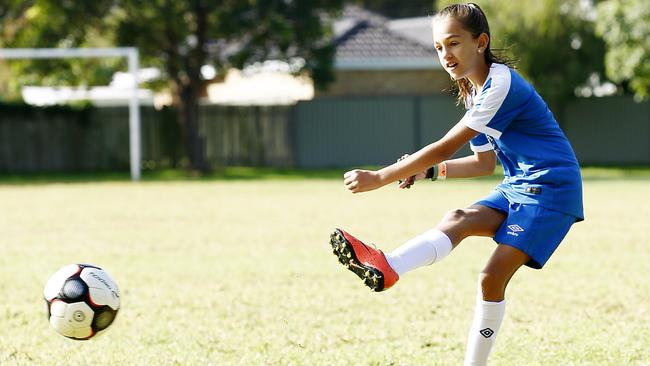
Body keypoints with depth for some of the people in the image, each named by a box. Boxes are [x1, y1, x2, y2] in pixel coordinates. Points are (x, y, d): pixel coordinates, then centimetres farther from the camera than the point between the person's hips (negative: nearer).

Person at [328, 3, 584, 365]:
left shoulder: (501, 84, -17)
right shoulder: (475, 94, 14)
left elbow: (446, 146, -22)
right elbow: (485, 162, 22)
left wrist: (379, 178, -22)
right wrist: (429, 170, 6)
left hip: (550, 188, -8)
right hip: (516, 188, 8)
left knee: (494, 275, -18)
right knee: (458, 220, -18)